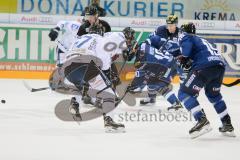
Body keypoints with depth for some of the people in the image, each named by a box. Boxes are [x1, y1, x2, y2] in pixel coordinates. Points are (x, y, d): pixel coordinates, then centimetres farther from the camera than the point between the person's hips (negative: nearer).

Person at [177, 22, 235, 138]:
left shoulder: (184, 36, 14)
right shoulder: (201, 40, 37)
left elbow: (186, 44, -8)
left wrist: (184, 58, 3)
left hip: (205, 66, -8)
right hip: (220, 65, 8)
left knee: (185, 93, -1)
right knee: (214, 94, 31)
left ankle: (202, 121, -18)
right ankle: (227, 125, 28)